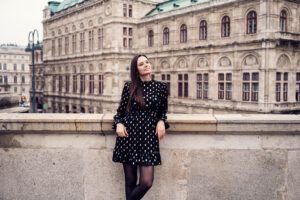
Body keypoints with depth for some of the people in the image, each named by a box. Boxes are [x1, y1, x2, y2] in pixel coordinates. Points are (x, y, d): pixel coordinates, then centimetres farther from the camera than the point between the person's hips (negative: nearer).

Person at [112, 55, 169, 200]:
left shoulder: (161, 87, 7)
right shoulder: (129, 87, 5)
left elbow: (163, 110, 18)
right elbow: (120, 111, 13)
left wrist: (161, 121, -3)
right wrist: (119, 124, -6)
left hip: (149, 137, 0)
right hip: (128, 135, 0)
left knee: (146, 182, -8)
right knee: (130, 181, 5)